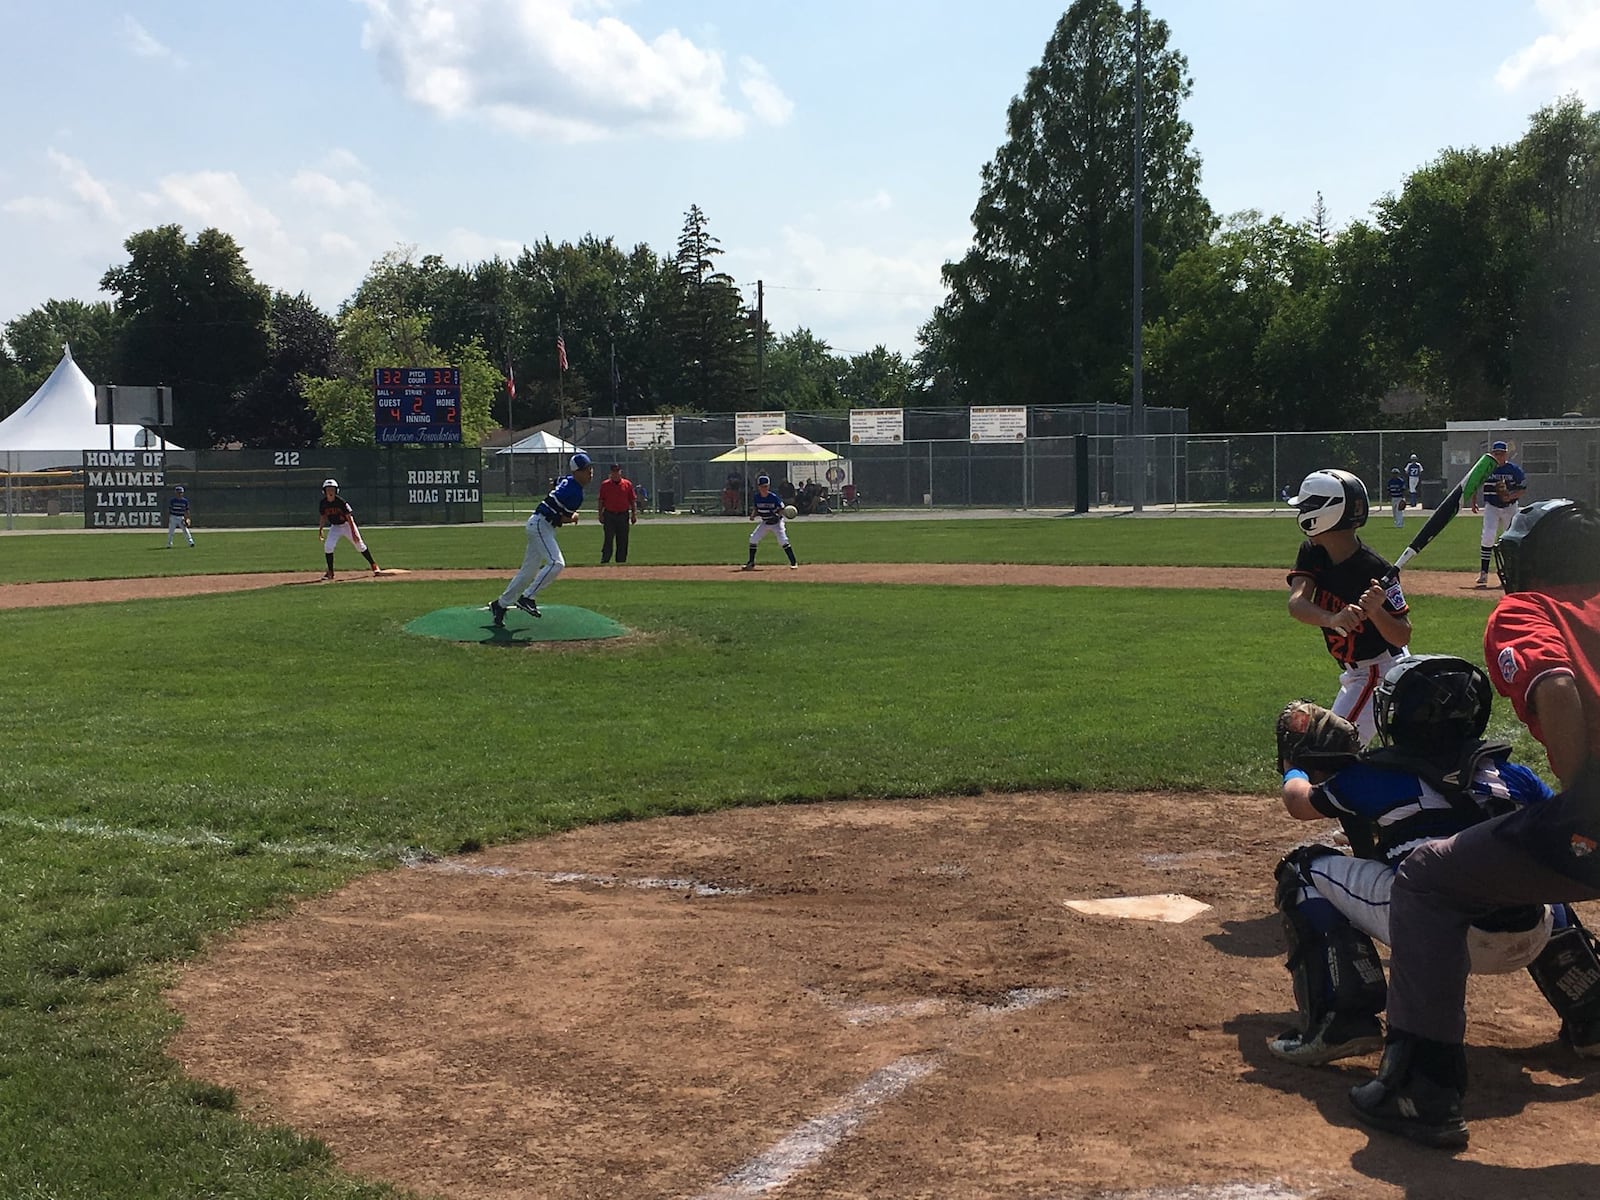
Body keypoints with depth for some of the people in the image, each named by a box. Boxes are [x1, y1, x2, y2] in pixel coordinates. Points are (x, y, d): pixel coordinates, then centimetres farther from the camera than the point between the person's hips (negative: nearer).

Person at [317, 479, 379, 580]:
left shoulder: (341, 502, -23)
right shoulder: (323, 504, -11)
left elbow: (349, 517, -21)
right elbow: (323, 517, 8)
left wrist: (353, 533, -24)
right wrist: (320, 529, 0)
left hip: (347, 525, -3)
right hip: (335, 527, 3)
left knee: (359, 545, -5)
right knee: (328, 546, -14)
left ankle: (373, 565, 12)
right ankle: (330, 572, -3)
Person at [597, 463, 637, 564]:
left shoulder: (627, 484, 5)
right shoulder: (605, 484, 3)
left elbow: (633, 501, 6)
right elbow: (601, 501, 5)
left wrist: (634, 514, -1)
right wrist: (600, 515, -2)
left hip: (623, 515, 2)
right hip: (609, 516, -2)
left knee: (623, 542, 6)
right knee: (608, 541, -5)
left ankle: (621, 563, 13)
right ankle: (604, 563, -4)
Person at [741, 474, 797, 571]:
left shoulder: (774, 497, -20)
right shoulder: (756, 497, -8)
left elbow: (782, 509, -11)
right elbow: (755, 509, 7)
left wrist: (778, 515, -31)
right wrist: (753, 515, -14)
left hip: (777, 522, -5)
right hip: (764, 522, 5)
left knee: (783, 540, -21)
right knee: (753, 539, -3)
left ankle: (793, 562, -13)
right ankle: (751, 563, 9)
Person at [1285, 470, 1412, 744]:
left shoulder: (1375, 569, -26)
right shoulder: (1312, 553, -6)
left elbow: (1402, 637, -24)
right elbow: (1296, 603, -24)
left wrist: (1376, 611, -44)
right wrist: (1333, 619, -44)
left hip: (1381, 672, -9)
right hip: (1355, 673, 9)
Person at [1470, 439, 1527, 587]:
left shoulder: (1514, 469, -7)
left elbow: (1523, 489, -3)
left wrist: (1511, 496, -21)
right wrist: (1473, 501, 6)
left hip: (1510, 508, 1)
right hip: (1491, 507, -1)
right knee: (1488, 536, -18)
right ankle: (1483, 572, -17)